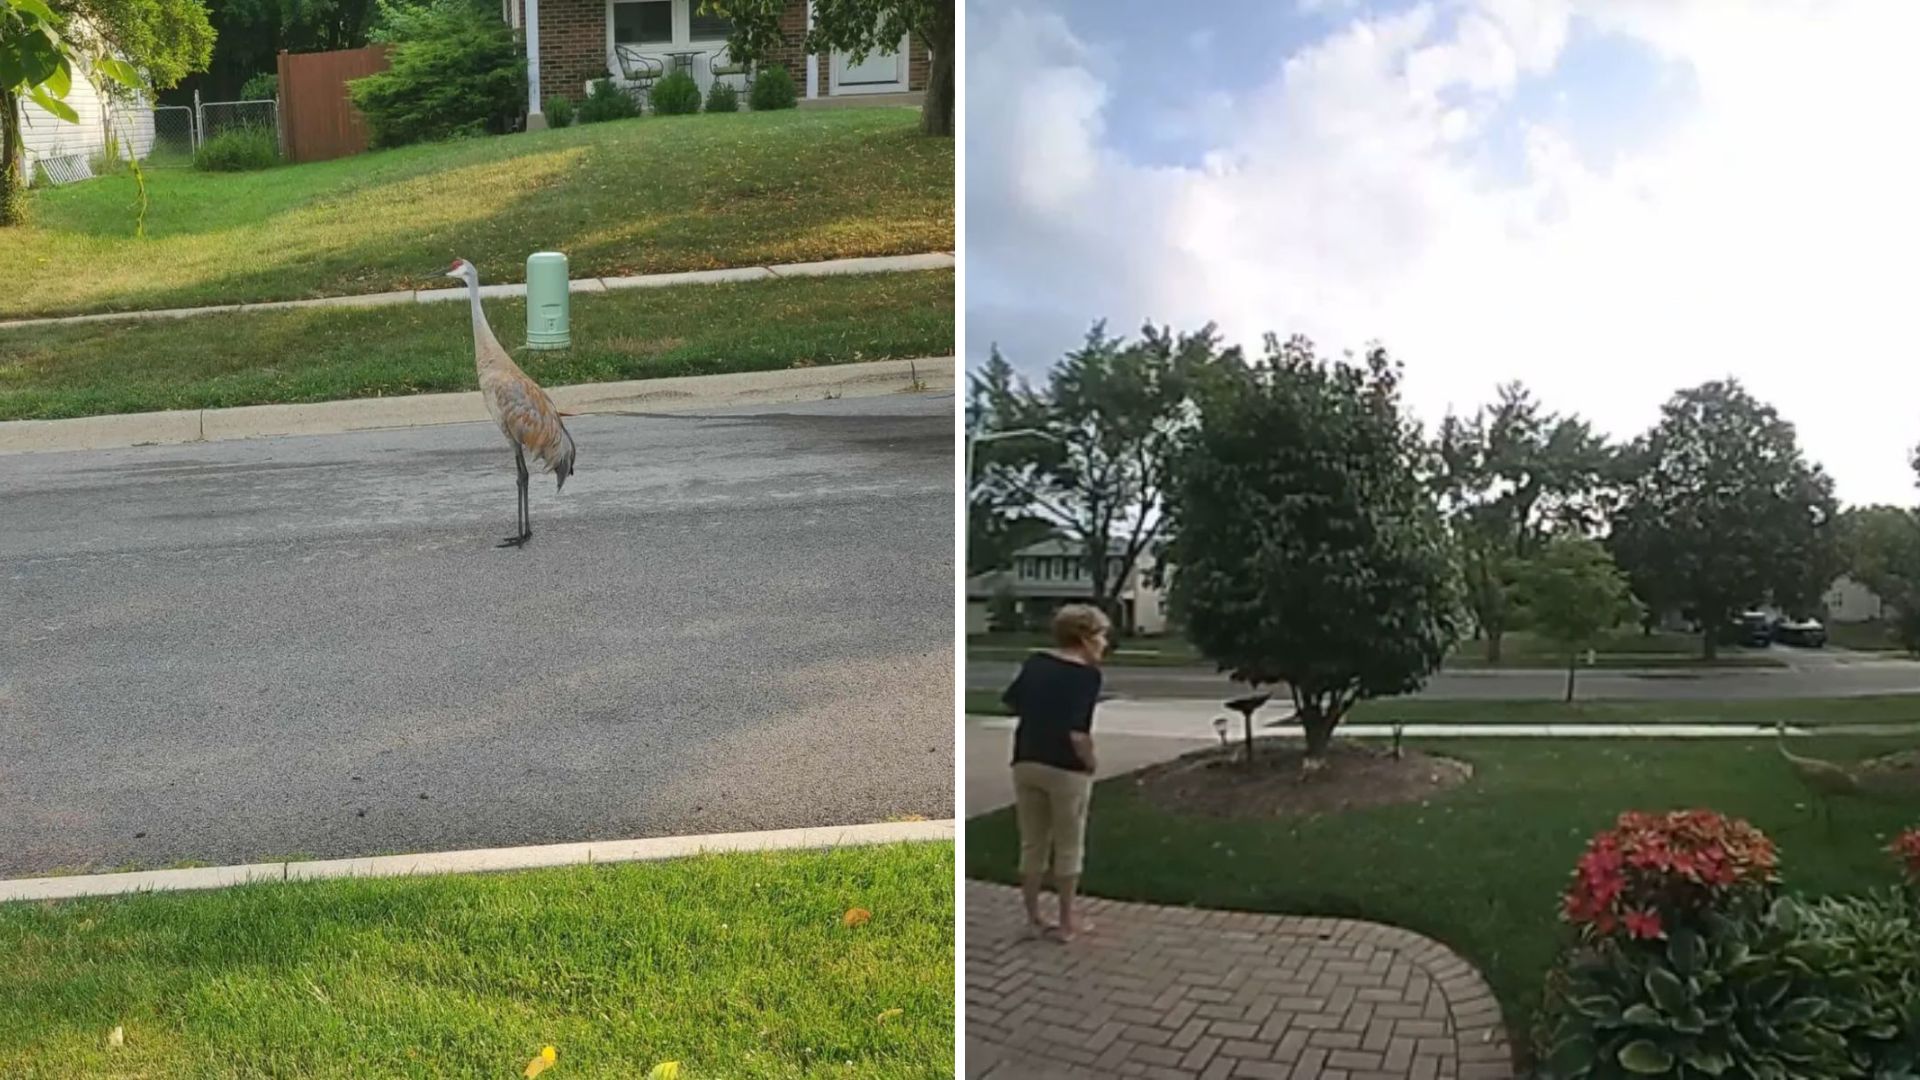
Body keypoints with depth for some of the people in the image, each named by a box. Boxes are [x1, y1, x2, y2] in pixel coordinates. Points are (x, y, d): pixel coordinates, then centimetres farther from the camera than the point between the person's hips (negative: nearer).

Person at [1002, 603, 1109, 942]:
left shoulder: (1036, 662, 6)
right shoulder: (1087, 674, -14)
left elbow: (1011, 702, 20)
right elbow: (1077, 733, -22)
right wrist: (1090, 763, -6)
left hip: (1026, 763, 6)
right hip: (1066, 769, -6)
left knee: (1031, 845, 14)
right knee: (1068, 847, 10)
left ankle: (1033, 919, 22)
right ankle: (1067, 922, 18)